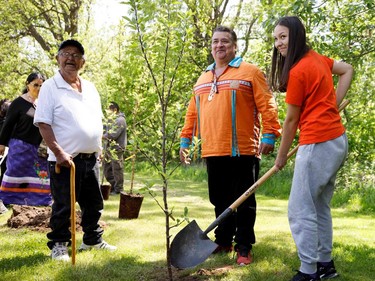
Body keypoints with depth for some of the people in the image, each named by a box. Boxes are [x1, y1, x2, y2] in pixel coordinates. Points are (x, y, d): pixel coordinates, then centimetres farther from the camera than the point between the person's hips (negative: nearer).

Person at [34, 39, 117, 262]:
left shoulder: (90, 88, 12)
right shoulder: (50, 87, -8)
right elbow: (43, 124, -14)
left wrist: (99, 148, 13)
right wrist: (59, 153, -21)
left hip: (91, 159, 7)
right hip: (65, 160, -6)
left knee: (94, 204, 16)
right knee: (63, 207, 1)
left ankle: (93, 240, 30)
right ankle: (59, 245, 15)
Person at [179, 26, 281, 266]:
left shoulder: (250, 72, 0)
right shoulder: (203, 79, 18)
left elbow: (267, 106, -7)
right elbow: (193, 113, 21)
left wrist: (269, 135, -16)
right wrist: (185, 140, 17)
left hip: (242, 150, -5)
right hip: (213, 151, 6)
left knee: (243, 201, 2)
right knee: (220, 200, 14)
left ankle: (244, 247, 11)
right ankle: (224, 241, 27)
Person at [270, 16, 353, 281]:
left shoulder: (298, 71, -14)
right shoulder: (318, 58, 10)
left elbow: (291, 120, -7)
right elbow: (348, 70, 25)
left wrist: (281, 156, 5)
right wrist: (333, 105, 17)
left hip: (318, 144, -10)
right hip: (338, 139, 10)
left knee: (300, 210, -5)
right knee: (320, 207, 18)